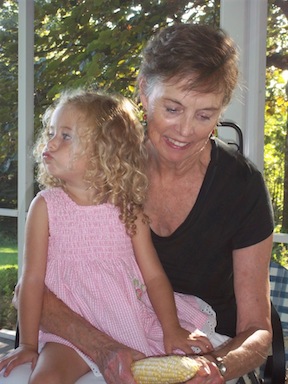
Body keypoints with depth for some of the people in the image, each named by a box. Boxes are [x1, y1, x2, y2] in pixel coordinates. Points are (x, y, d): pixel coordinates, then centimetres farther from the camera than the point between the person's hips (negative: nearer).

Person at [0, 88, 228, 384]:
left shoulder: (127, 208, -1)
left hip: (132, 323, 2)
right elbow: (33, 279, -5)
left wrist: (172, 330, -9)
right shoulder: (46, 205, -4)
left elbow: (154, 275, 0)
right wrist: (28, 344, -5)